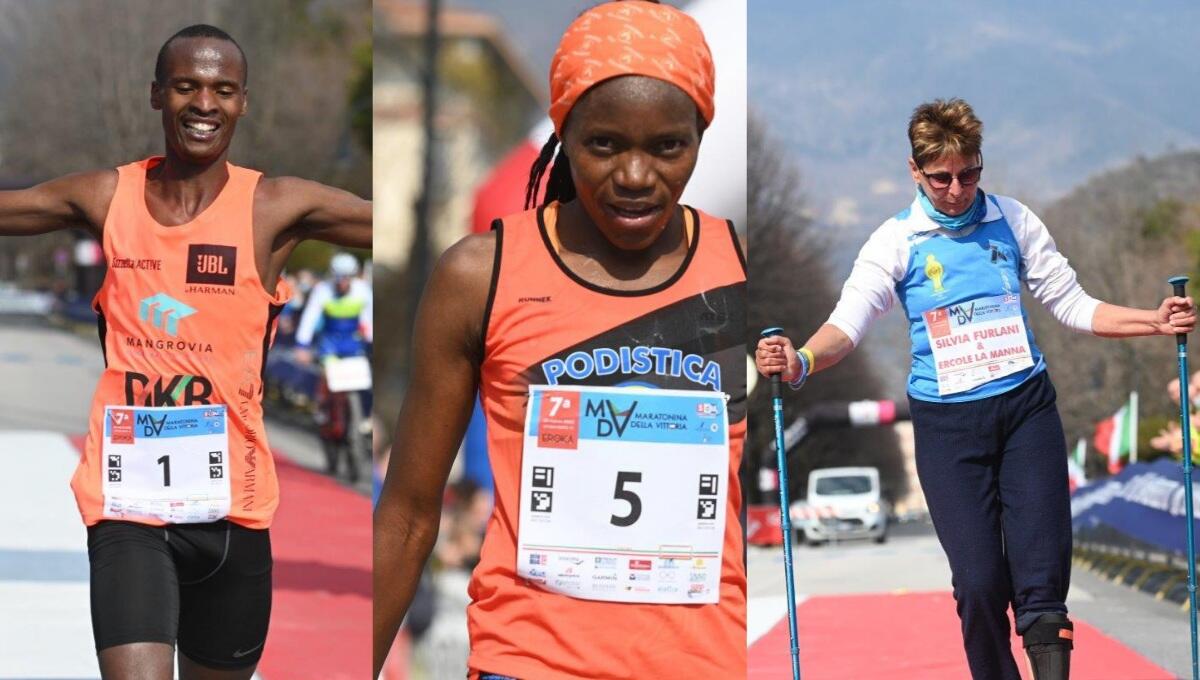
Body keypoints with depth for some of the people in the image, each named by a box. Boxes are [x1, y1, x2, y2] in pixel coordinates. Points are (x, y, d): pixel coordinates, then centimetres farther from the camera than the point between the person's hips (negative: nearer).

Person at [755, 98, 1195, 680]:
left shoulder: (1014, 222, 6)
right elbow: (849, 321, -12)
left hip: (1026, 409, 1)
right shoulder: (897, 240, -1)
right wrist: (801, 360, -33)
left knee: (1042, 573, -7)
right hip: (947, 421, -1)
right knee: (979, 582, -7)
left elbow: (1071, 304, 11)